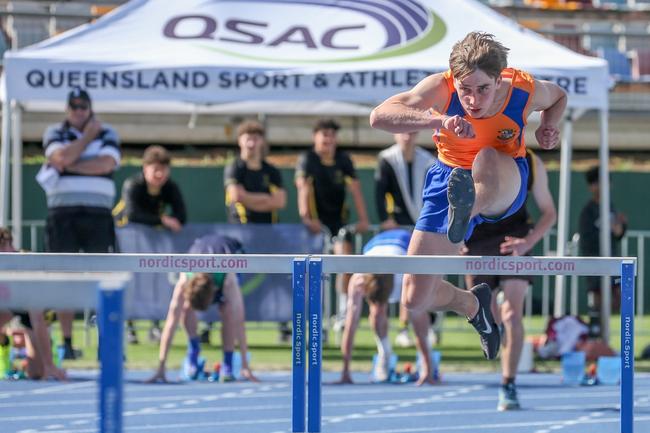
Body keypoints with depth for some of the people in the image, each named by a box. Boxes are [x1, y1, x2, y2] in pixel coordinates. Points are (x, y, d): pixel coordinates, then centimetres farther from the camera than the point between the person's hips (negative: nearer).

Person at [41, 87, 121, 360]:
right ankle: (66, 342, 5)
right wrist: (89, 136, -3)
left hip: (98, 214, 0)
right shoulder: (55, 134, 10)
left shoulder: (108, 134, 10)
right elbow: (62, 158, -11)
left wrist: (69, 166, -10)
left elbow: (106, 164, -10)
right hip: (62, 213, 0)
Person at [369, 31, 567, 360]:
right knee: (415, 301, -1)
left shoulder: (526, 91, -19)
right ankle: (473, 304, 31)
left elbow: (558, 97, 8)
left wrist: (549, 128, -14)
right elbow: (379, 116, -38)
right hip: (450, 178, 1)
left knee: (488, 160, -41)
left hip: (505, 185, -1)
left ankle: (464, 215, -71)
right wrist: (438, 120, -51)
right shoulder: (442, 87, -24)